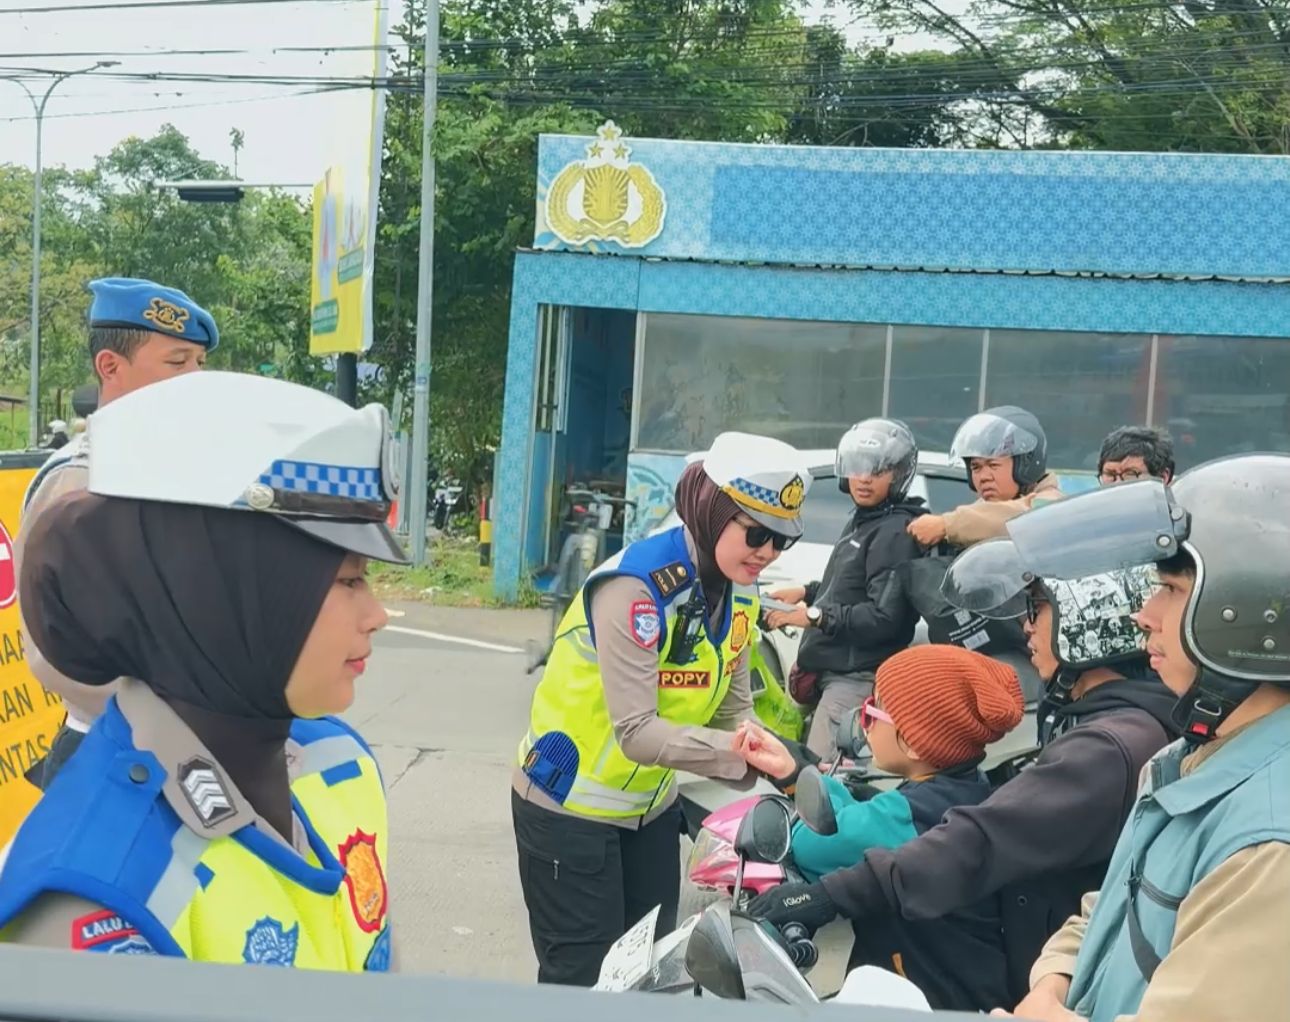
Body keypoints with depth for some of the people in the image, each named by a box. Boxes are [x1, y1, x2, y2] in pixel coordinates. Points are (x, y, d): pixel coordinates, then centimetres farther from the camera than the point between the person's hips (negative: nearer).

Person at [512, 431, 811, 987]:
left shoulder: (738, 588, -2)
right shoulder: (636, 585, -28)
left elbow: (732, 708, 0)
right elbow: (636, 732, -33)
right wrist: (736, 752, -43)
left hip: (652, 805, 8)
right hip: (572, 807, -7)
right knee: (583, 979, 2)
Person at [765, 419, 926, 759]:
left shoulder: (897, 531, -14)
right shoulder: (860, 521, 17)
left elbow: (884, 618, -21)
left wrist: (814, 615, -20)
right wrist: (808, 591, 19)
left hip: (857, 678, -10)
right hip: (833, 670, 10)